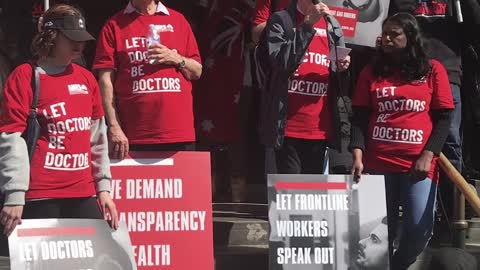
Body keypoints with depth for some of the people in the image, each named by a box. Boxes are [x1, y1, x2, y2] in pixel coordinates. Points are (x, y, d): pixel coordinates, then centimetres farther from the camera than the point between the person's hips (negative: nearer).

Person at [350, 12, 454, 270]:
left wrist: (428, 156, -7)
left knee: (418, 231, -9)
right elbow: (359, 117, 8)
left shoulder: (432, 70, 7)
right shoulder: (371, 73, 11)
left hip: (418, 164, -1)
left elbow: (443, 118, 5)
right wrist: (358, 156, -6)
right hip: (378, 163, 1)